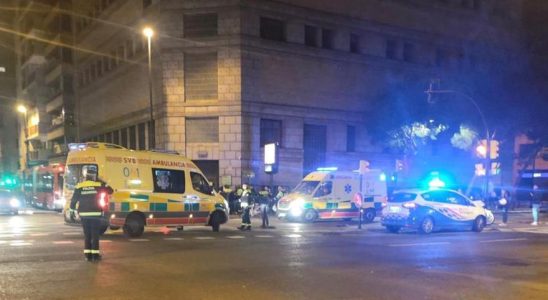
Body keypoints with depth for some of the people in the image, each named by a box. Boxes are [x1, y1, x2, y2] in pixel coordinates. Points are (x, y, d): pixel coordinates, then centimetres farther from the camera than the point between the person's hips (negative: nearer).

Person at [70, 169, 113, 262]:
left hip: (84, 214, 2)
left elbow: (74, 199, 2)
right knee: (95, 235, 3)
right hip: (95, 214, -2)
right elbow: (110, 190, 9)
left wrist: (72, 208, 15)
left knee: (87, 235, 10)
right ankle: (95, 254, 1)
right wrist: (103, 183, 19)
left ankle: (88, 254, 10)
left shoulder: (79, 186, 1)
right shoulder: (98, 185, -2)